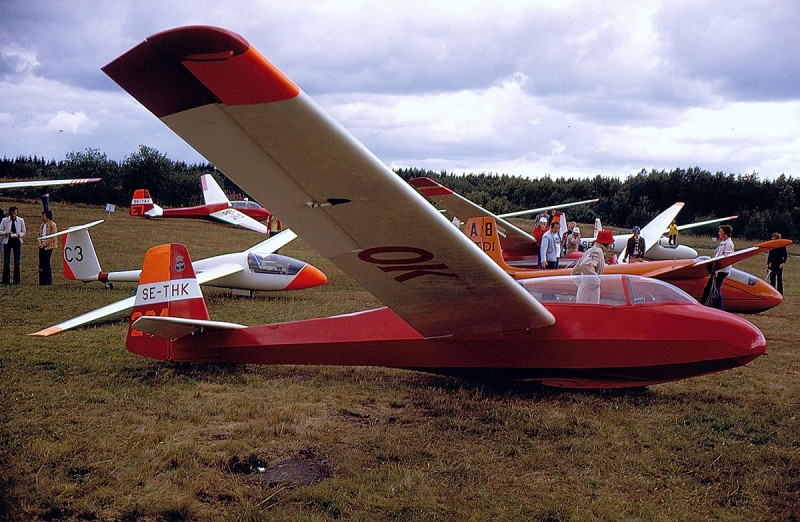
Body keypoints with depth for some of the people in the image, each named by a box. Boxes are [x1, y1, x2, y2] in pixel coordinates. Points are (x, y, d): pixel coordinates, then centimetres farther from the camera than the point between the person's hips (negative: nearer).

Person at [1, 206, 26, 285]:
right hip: (7, 241, 0)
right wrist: (6, 232, -16)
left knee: (17, 261, 1)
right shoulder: (4, 220, 2)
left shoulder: (21, 220, 3)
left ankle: (16, 280, 6)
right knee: (6, 261, -1)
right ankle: (5, 280, 4)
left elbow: (24, 232, 7)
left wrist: (18, 234, -15)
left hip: (17, 241, 0)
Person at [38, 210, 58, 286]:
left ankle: (48, 282, 0)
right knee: (41, 264, 7)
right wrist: (40, 243, 1)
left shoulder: (52, 225, -7)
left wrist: (44, 244, -16)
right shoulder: (43, 225, 17)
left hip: (48, 247, -8)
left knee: (46, 264, -6)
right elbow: (40, 235, 20)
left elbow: (52, 237, -13)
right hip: (42, 247, 8)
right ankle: (42, 281, 12)